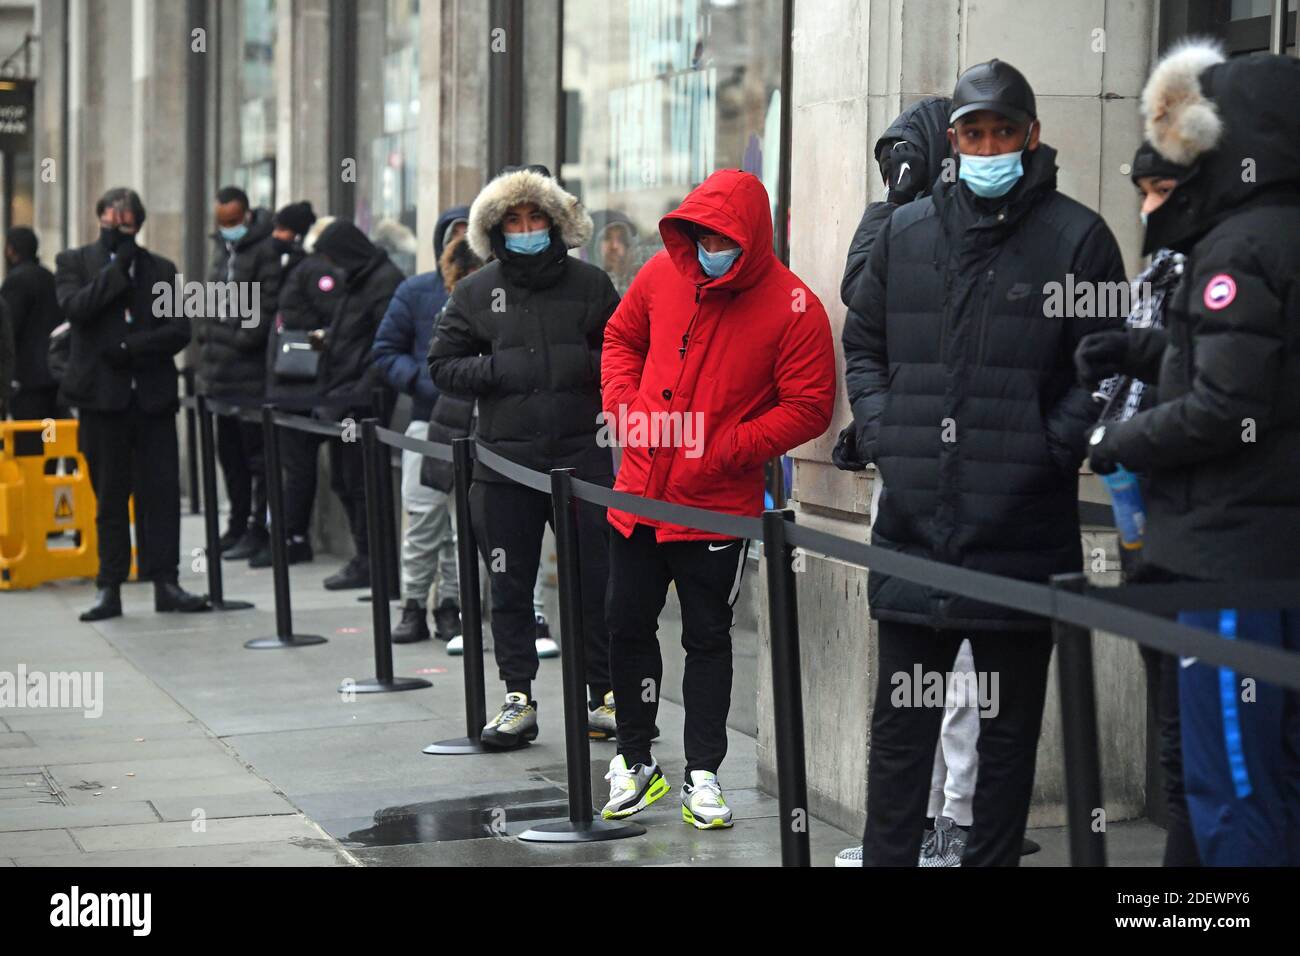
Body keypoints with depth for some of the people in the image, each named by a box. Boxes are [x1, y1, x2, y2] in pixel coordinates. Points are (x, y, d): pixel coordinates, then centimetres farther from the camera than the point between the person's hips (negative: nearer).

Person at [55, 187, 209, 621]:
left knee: (161, 491, -1)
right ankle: (109, 587, 9)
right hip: (102, 395, -1)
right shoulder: (74, 262, 7)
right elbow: (75, 307, -12)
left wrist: (133, 347, -10)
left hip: (153, 394, 1)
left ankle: (165, 582, 3)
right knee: (109, 497, 4)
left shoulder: (161, 269, 11)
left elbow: (180, 329, 3)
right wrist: (118, 266, -12)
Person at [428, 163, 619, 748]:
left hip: (581, 454, -1)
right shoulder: (475, 293, 8)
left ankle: (604, 695, 12)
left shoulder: (589, 284, 6)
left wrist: (587, 366, -9)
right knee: (510, 585, 5)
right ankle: (518, 696, 14)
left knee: (597, 579, 2)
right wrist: (499, 371, -8)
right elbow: (443, 366, 7)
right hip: (505, 462, 1)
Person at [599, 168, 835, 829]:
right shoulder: (662, 275, 0)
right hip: (638, 493, 4)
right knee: (627, 627, 11)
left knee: (707, 639, 7)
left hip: (717, 507, -4)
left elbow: (808, 408, -13)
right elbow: (621, 338, 17)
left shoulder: (793, 308, -13)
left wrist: (722, 450, -18)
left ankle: (702, 775, 18)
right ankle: (634, 762, 26)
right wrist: (625, 407, 0)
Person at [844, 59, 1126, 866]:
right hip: (914, 523, 3)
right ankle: (886, 856, 20)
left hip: (1021, 532, -3)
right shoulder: (906, 232, 10)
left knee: (1010, 728, 9)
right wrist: (883, 436, 6)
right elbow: (863, 345, 19)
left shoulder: (1076, 237, -2)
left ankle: (993, 858, 19)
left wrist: (1050, 450, -12)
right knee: (900, 722, 10)